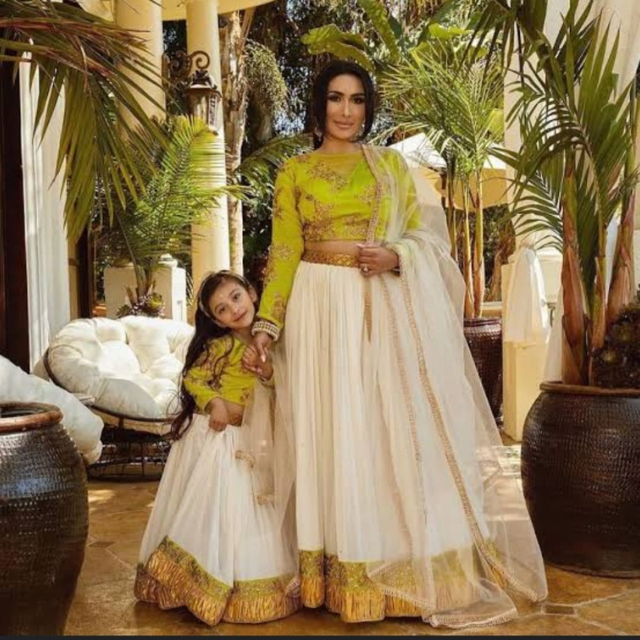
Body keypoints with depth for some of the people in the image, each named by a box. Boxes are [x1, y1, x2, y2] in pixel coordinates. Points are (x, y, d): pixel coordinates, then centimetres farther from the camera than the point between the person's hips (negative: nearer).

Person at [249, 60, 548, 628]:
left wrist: (396, 256, -14)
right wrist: (268, 322, -6)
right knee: (331, 433, 1)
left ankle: (402, 565, 14)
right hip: (322, 308, 0)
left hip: (385, 309, 0)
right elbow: (284, 253, 4)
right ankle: (342, 571, 11)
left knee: (394, 431, 0)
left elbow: (426, 235, 8)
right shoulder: (294, 172, 9)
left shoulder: (391, 165, 11)